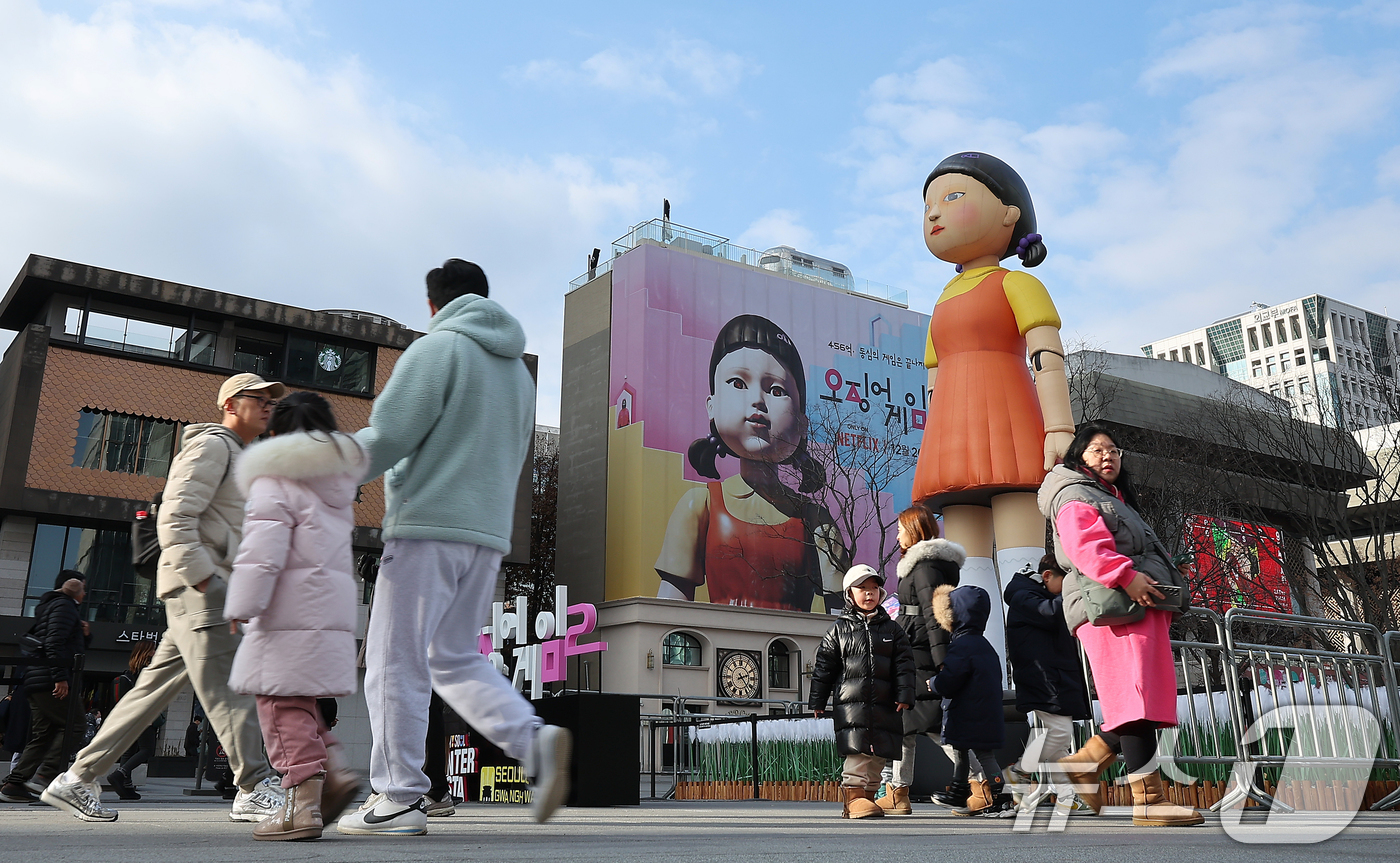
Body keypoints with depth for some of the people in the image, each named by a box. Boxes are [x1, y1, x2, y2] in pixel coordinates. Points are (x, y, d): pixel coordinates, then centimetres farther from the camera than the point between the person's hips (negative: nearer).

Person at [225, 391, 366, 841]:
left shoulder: (274, 479, -4)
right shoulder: (339, 480, 22)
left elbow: (263, 550, -13)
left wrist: (241, 605, -9)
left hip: (290, 609, -8)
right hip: (335, 602, 8)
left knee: (283, 703, -5)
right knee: (297, 701, 17)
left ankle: (302, 803, -10)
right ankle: (331, 771, 4)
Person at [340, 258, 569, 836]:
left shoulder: (437, 348, -4)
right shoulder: (519, 370, 21)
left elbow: (388, 436, -12)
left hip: (428, 527, -8)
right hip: (489, 534, 8)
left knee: (396, 663, 0)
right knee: (455, 658, 14)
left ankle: (397, 799, 3)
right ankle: (534, 740, -4)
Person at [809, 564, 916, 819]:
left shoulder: (892, 629, 14)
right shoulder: (839, 629, 9)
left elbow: (904, 664, 10)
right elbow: (824, 666, 9)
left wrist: (905, 695, -2)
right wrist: (817, 701, 6)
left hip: (884, 705, 3)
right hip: (851, 703, -3)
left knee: (878, 753, 4)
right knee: (858, 751, -12)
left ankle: (866, 795, 15)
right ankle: (854, 797, -7)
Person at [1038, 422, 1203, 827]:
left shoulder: (1116, 501, 34)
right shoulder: (1076, 497, 3)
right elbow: (1086, 544, -16)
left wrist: (1165, 598, 24)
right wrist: (1125, 576, -27)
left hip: (1142, 607, 10)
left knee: (1148, 700, 4)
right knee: (1136, 698, -15)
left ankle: (1085, 763, 13)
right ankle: (1148, 800, -16)